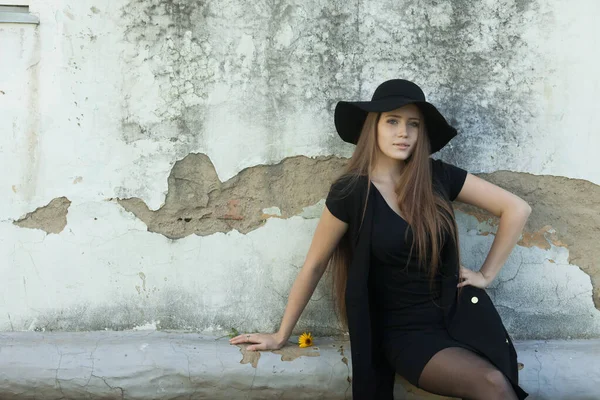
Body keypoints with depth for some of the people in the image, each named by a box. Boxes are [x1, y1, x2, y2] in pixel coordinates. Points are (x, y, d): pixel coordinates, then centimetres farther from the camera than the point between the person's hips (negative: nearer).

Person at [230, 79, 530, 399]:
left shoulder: (437, 176, -1)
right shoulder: (350, 192, -8)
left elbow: (516, 209, 7)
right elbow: (314, 266, 0)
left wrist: (487, 274, 2)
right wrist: (281, 336, 6)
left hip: (458, 312, 3)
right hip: (405, 331, -3)